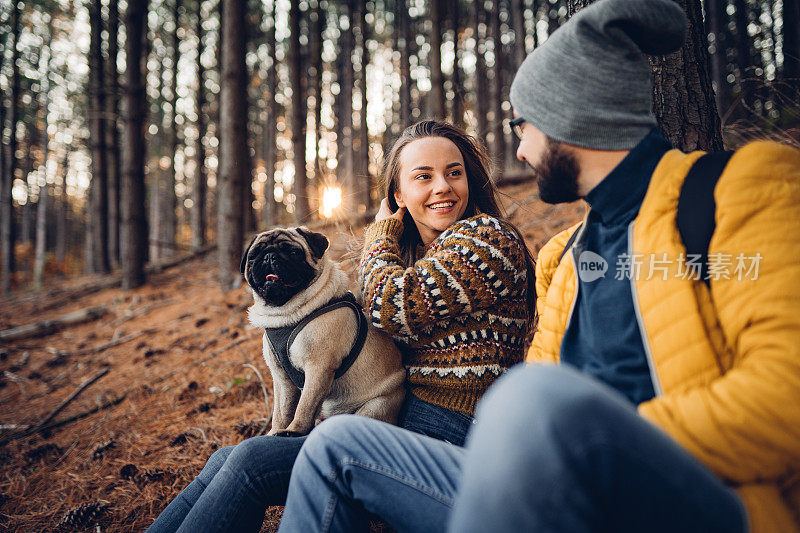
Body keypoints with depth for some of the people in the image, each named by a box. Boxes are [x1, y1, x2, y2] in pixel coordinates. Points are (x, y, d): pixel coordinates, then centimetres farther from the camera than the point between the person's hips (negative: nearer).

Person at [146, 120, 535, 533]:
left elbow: (390, 307, -17)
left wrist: (382, 232, 0)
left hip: (448, 437, -8)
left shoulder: (486, 237, -9)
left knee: (251, 462, -18)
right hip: (402, 418, 9)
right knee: (225, 461, -1)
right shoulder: (413, 251, 17)